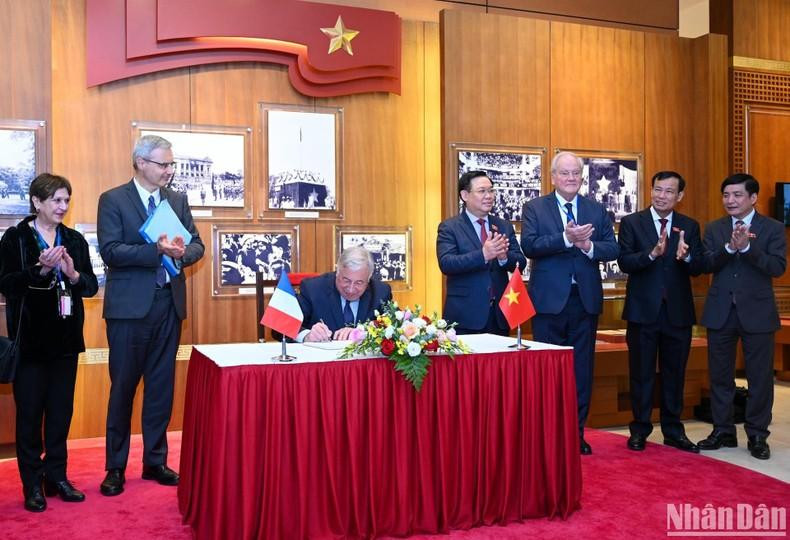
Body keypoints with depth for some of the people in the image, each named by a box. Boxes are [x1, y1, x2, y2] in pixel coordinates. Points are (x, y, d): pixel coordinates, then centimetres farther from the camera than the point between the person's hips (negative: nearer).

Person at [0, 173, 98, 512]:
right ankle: (32, 484, 15)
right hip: (30, 339, -4)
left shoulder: (74, 240, 8)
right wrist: (40, 269, -23)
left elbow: (92, 285, 6)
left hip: (65, 338, 4)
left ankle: (56, 476, 23)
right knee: (29, 411, 4)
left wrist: (73, 274, -14)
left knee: (61, 410, 10)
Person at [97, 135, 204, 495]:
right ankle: (115, 467, 16)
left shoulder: (177, 200, 11)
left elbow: (197, 245, 8)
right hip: (130, 306, -4)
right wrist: (157, 250, -23)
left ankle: (155, 461, 24)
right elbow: (110, 250, -14)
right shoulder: (112, 200, -4)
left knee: (161, 386, 11)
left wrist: (182, 252, -14)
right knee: (123, 387, 4)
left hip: (169, 303, 5)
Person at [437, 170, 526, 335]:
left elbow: (520, 263, 4)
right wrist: (482, 255, -28)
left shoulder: (504, 226, 11)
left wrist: (504, 256, -19)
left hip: (499, 316, 4)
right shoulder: (449, 227, -2)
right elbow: (446, 264, -15)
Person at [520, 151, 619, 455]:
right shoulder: (535, 208, 2)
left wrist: (588, 245, -17)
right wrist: (565, 238, -23)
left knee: (582, 369, 9)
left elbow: (613, 249, 2)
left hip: (585, 301, 3)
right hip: (549, 300, -3)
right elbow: (529, 246, -13)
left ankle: (577, 432, 20)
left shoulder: (597, 210, 10)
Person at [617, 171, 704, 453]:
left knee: (675, 374, 11)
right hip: (643, 310, -2)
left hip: (678, 312, 2)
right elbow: (624, 262, -12)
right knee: (641, 374, 7)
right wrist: (653, 253, -27)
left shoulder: (690, 226, 6)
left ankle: (673, 430, 24)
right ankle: (639, 430, 19)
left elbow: (698, 268, -2)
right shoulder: (631, 223, -1)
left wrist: (686, 256, -23)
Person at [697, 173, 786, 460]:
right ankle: (723, 430, 23)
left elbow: (778, 267, -13)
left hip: (757, 312, -3)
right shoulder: (714, 229, 7)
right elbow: (706, 264, -5)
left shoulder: (773, 228, -1)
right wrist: (729, 247, -21)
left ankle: (757, 436, 17)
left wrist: (747, 246, -24)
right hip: (720, 312, 3)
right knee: (720, 375, 10)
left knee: (760, 377, 4)